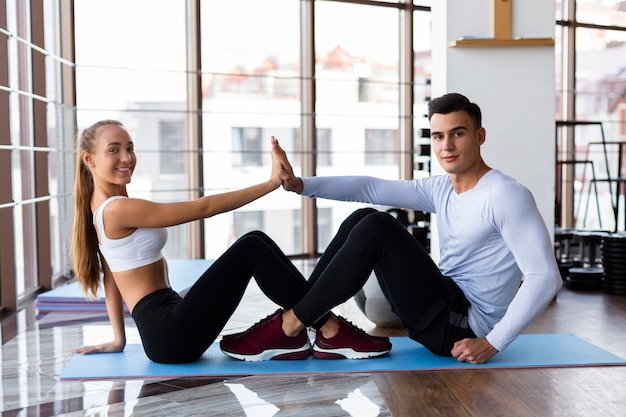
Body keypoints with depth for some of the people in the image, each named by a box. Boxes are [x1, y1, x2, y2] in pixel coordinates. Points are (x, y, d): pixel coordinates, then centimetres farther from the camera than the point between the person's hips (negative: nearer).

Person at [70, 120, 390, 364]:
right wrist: (271, 182, -16)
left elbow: (110, 278, 19)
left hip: (162, 332, 10)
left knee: (256, 246, 3)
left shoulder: (100, 207, 14)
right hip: (171, 335, -10)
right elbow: (202, 208, -18)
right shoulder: (118, 209, -16)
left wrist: (118, 339, 23)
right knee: (253, 246, -15)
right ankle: (332, 332, -10)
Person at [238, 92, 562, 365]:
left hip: (462, 329, -9)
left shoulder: (506, 196, -18)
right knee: (363, 218, 7)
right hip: (444, 308, 9)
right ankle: (320, 320, -2)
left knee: (377, 228, -21)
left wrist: (493, 343, -23)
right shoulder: (440, 189, 7)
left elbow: (545, 278, -24)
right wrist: (300, 185, -8)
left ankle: (292, 324, -13)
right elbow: (372, 188, 3)